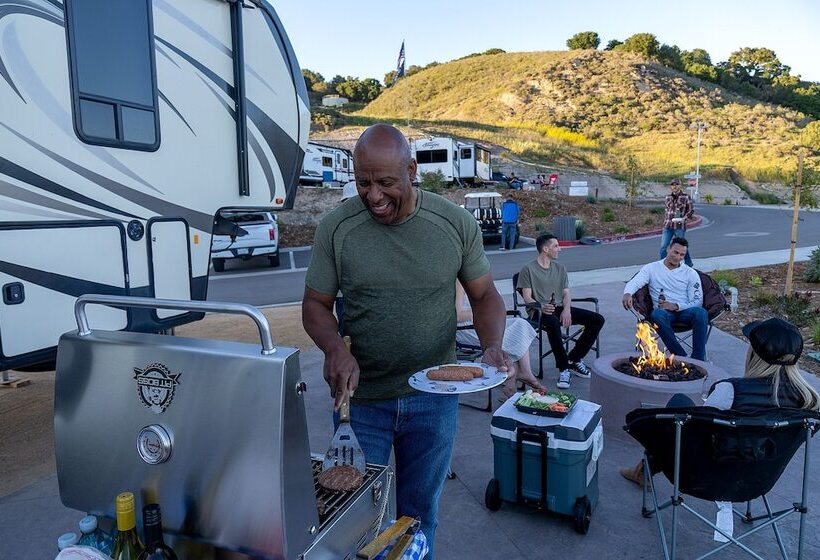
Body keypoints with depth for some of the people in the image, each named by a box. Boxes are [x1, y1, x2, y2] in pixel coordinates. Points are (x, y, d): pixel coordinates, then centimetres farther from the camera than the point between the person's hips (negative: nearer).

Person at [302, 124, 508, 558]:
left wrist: (492, 347, -17)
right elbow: (316, 304, -2)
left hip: (434, 398, 1)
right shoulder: (336, 228, -9)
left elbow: (485, 296, 2)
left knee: (419, 513, 20)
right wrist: (334, 348, -22)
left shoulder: (456, 224, -7)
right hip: (359, 397, 0)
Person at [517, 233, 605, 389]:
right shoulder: (528, 269, 2)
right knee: (553, 323, -41)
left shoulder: (560, 268, 21)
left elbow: (566, 293, 14)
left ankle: (573, 359, -2)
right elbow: (527, 297, -5)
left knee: (597, 320, -10)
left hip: (561, 308, 6)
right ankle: (564, 369, -29)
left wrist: (566, 310, -8)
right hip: (540, 311, -6)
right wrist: (541, 306, -27)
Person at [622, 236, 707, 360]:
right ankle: (682, 357, -30)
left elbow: (697, 302, 5)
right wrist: (627, 293, -34)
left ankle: (698, 359, -28)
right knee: (657, 315, -38)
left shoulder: (691, 273, 11)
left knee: (701, 313, -33)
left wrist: (676, 306, -14)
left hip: (684, 311, 1)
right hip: (663, 311, -1)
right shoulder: (651, 268, 9)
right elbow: (634, 283, -8)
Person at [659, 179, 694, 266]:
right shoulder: (668, 197, 10)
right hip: (667, 226, 4)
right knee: (663, 247, -2)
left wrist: (684, 218, -9)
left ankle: (689, 265, 27)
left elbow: (691, 210, 3)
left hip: (679, 226, -4)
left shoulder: (685, 197, -4)